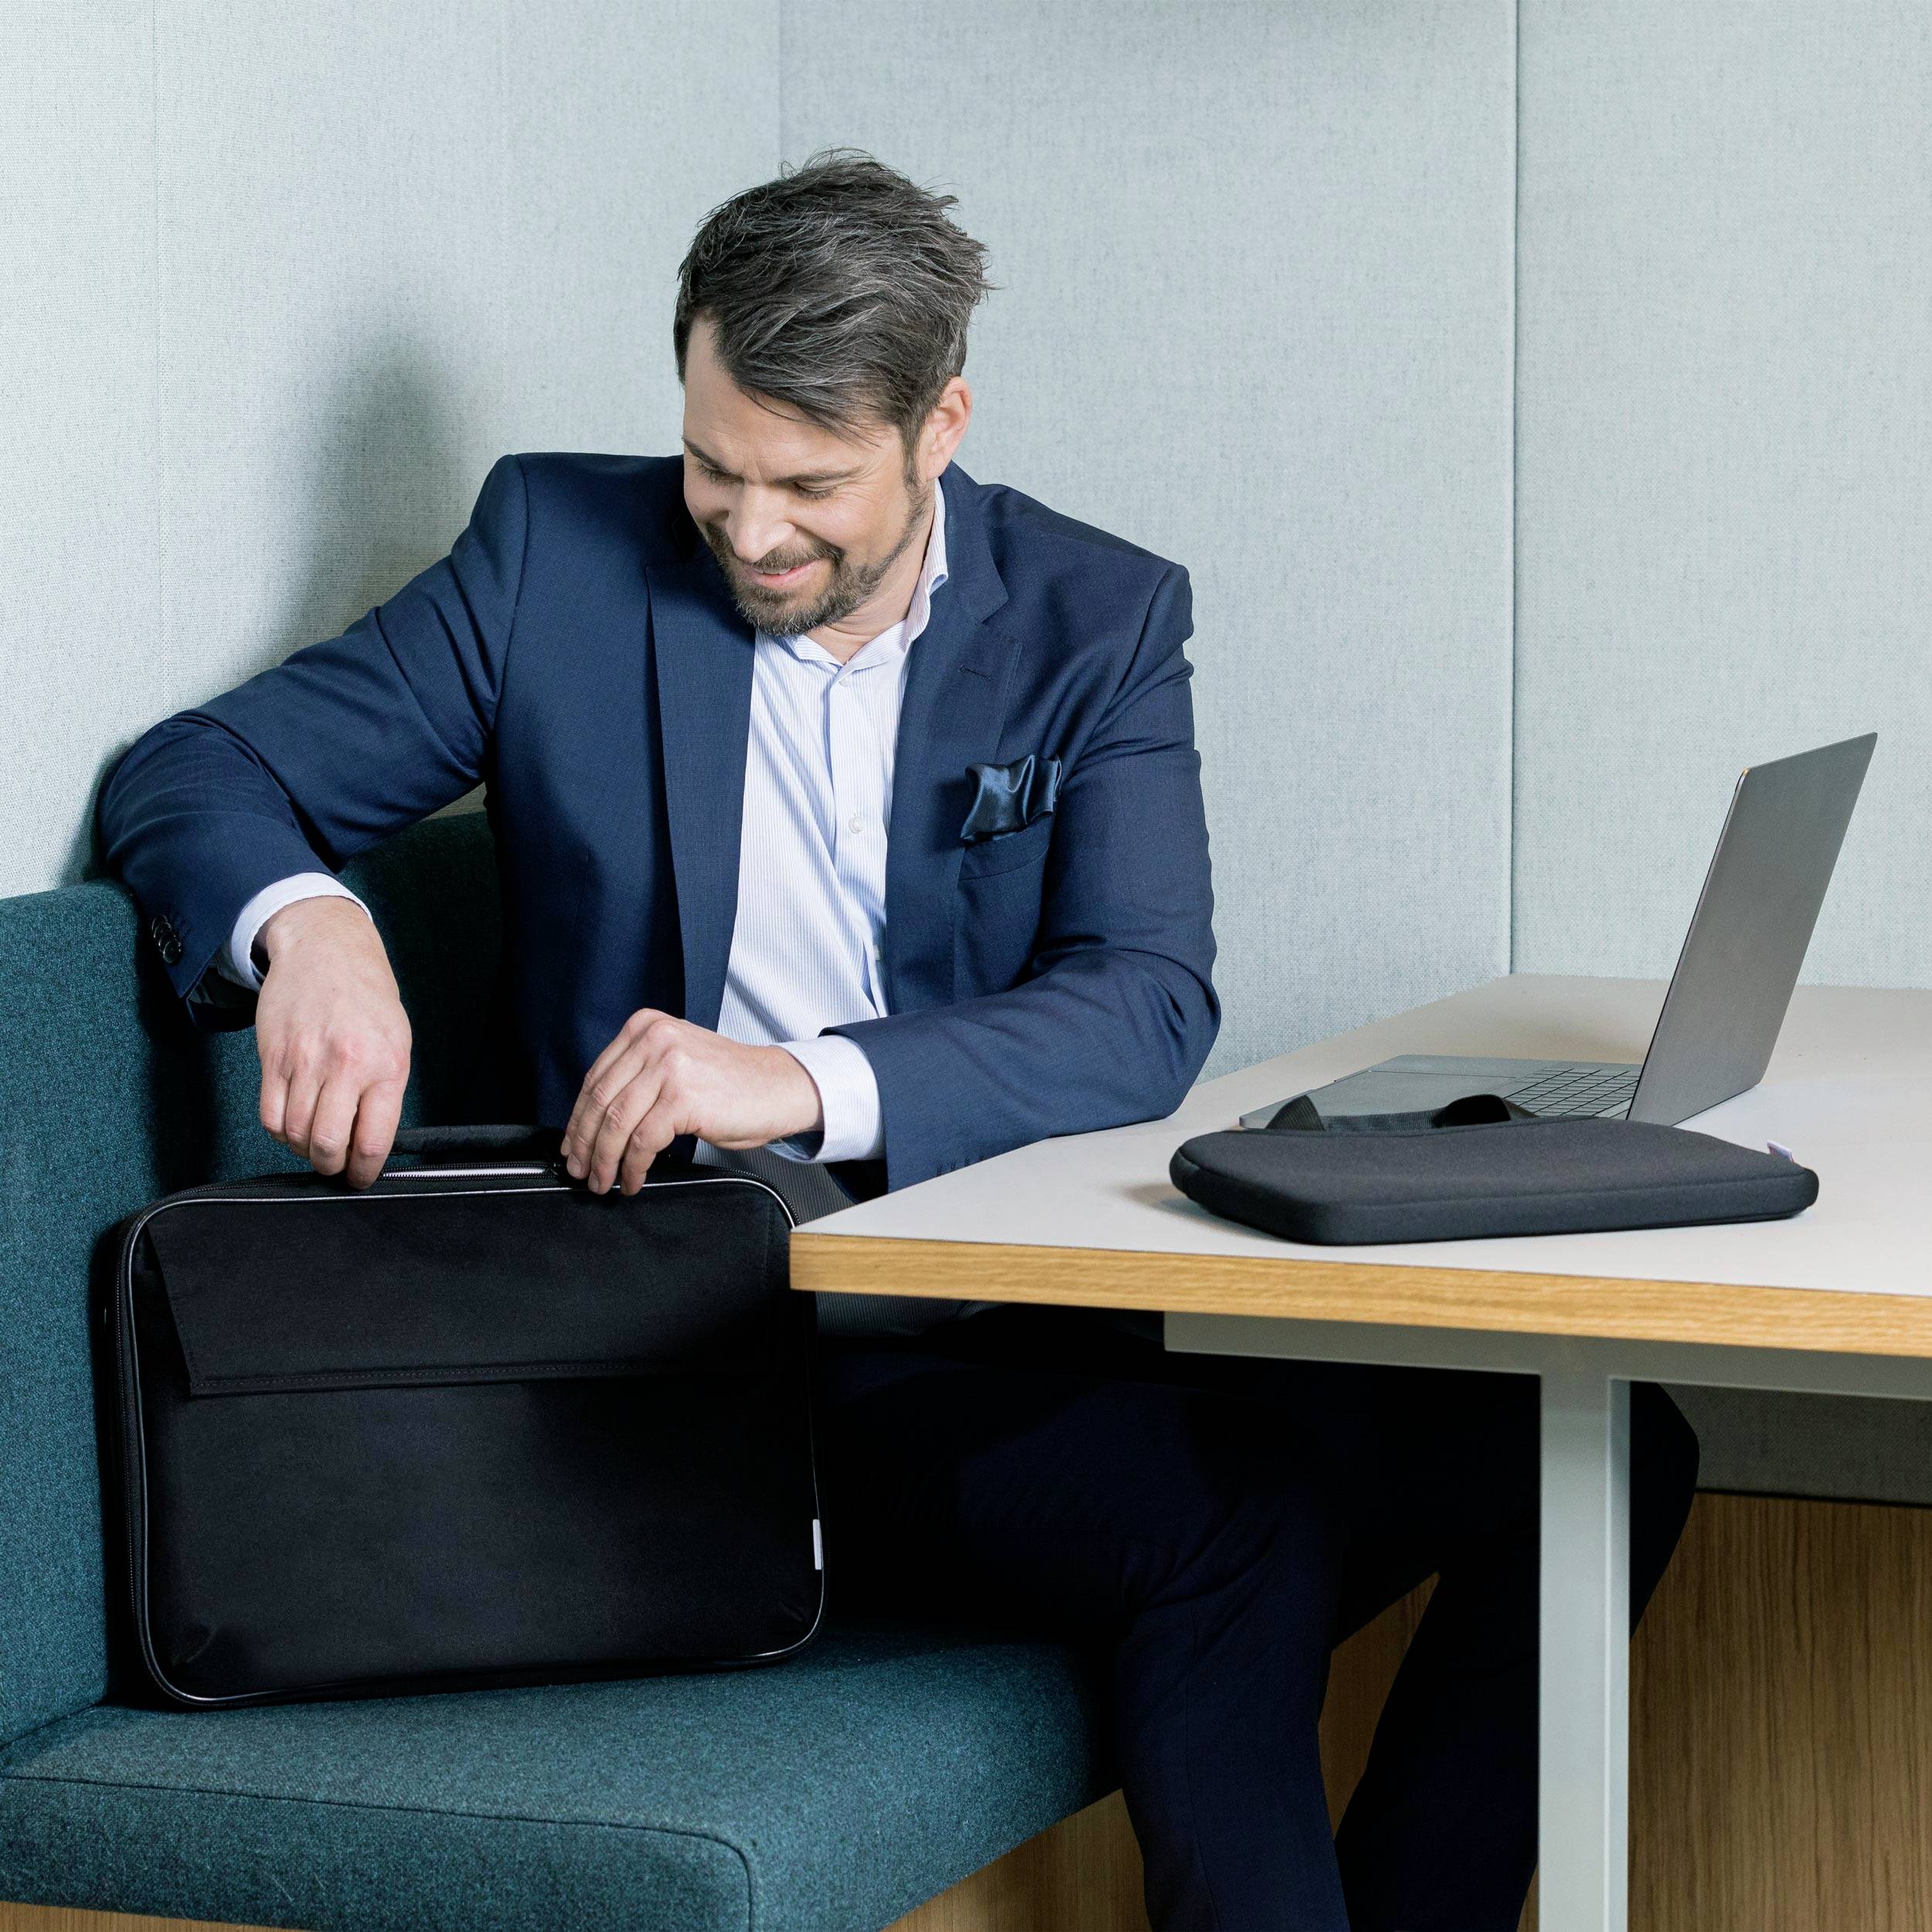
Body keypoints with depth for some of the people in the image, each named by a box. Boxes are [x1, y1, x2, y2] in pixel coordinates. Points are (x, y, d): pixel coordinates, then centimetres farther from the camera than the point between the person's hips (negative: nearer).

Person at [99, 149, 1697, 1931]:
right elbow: (190, 774, 2)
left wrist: (808, 1080, -28)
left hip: (1047, 1313, 3)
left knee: (1604, 1446, -14)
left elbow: (1148, 1013, -10)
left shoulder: (1100, 625, 4)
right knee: (1241, 1524, -30)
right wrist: (303, 922, -23)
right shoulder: (560, 551, 3)